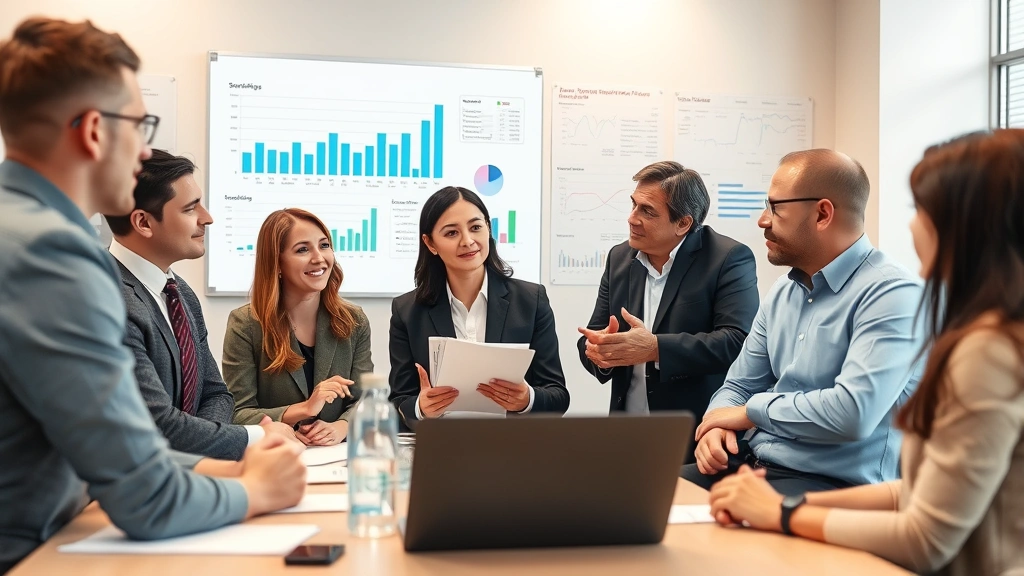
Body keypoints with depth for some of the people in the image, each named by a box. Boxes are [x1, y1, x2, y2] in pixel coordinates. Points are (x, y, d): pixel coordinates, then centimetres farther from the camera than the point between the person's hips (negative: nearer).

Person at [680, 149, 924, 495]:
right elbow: (739, 386, 17)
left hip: (830, 483, -7)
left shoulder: (891, 294, -14)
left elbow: (853, 412, -26)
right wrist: (717, 426, -7)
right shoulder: (781, 293, 13)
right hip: (751, 463, 8)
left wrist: (750, 412, -13)